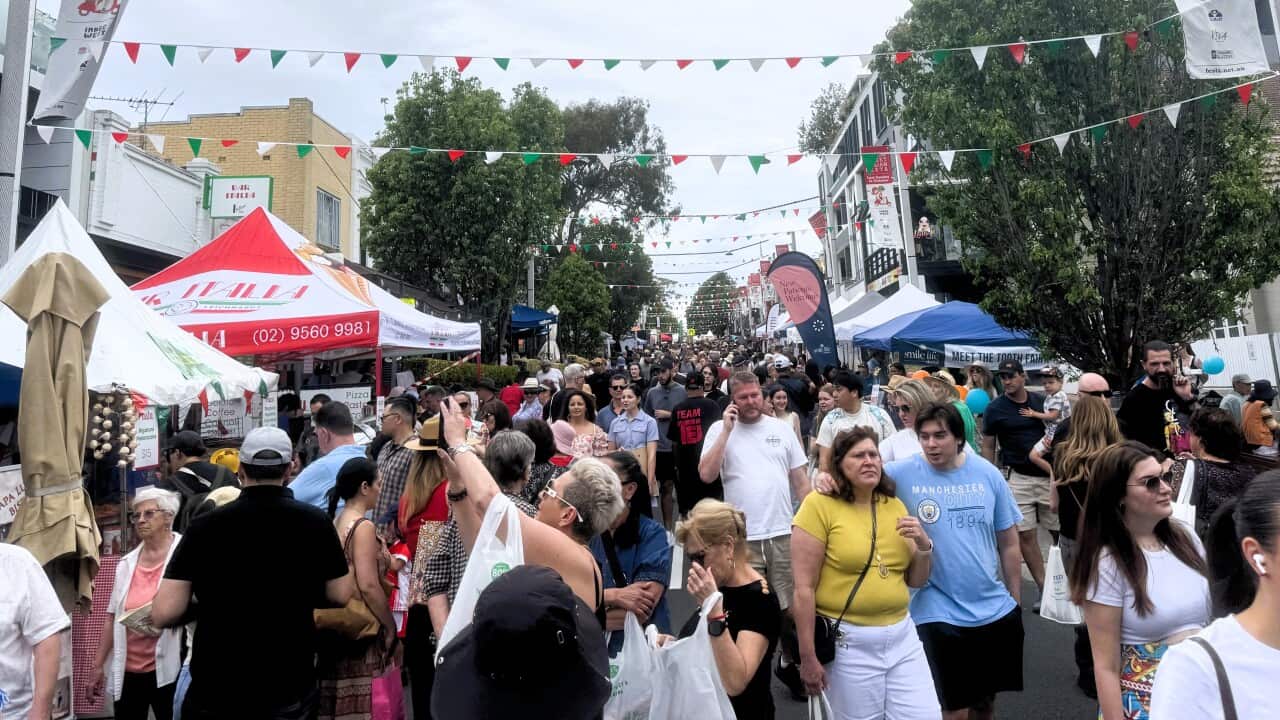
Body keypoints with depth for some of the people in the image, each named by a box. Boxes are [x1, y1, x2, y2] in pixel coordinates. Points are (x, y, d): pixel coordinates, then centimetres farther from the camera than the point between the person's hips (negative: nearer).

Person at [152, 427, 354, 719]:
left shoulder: (205, 525, -11)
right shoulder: (315, 521, -10)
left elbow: (164, 613, -12)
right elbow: (340, 595, -4)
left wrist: (207, 606, 6)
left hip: (216, 690, 0)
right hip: (291, 688, 0)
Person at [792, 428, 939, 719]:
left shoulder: (895, 505, 6)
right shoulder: (819, 504, -13)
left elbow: (916, 581, 12)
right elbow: (803, 587, -14)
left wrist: (924, 545, -7)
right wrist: (808, 657, -12)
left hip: (902, 635, 5)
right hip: (849, 641, -5)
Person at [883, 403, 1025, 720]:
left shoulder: (988, 474, -4)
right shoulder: (902, 474, -13)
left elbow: (1009, 544, 5)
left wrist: (1015, 601, 10)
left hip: (996, 609, 3)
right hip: (939, 613, -3)